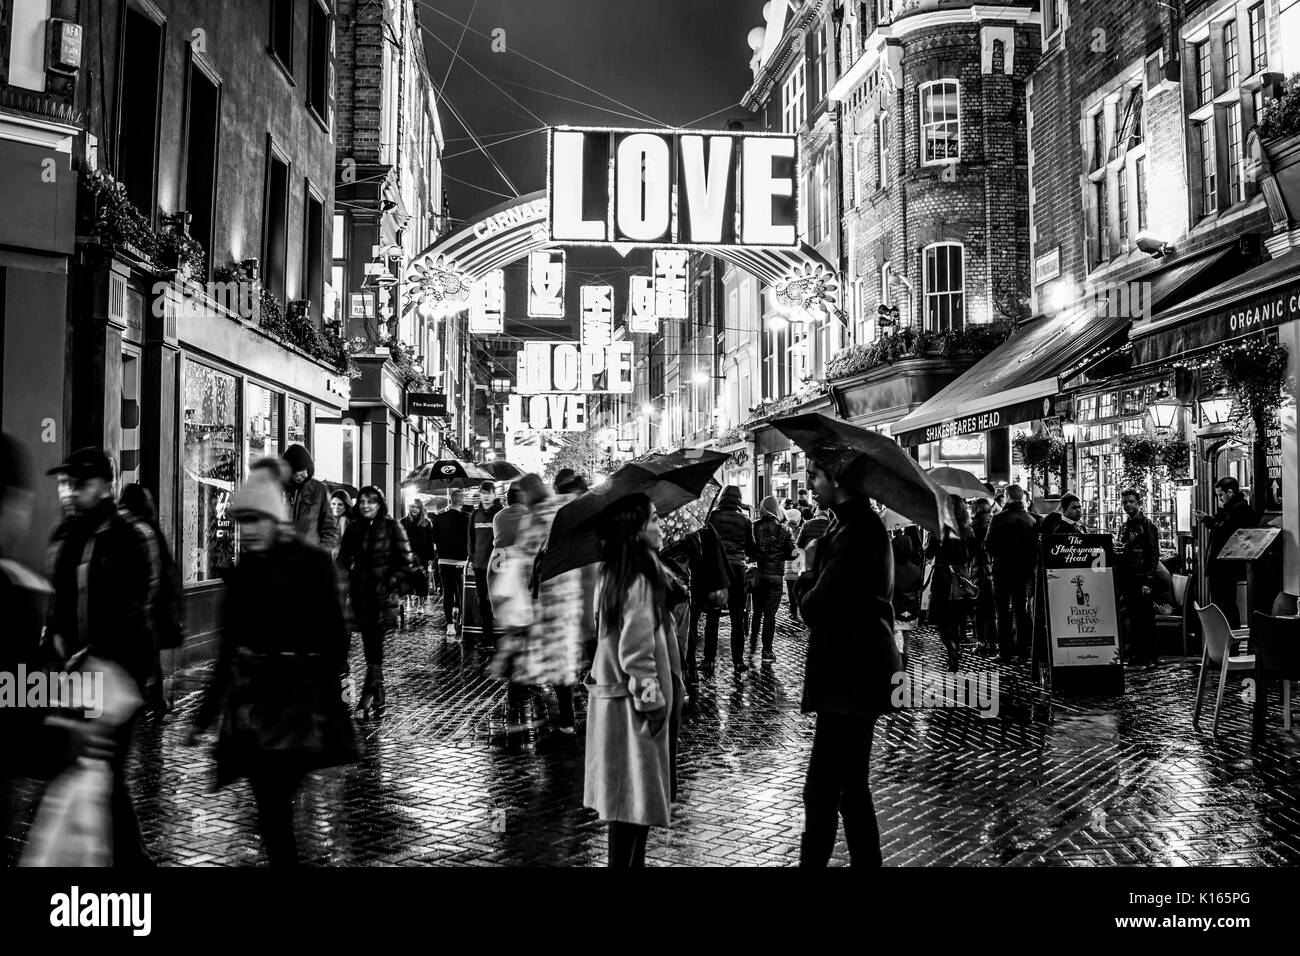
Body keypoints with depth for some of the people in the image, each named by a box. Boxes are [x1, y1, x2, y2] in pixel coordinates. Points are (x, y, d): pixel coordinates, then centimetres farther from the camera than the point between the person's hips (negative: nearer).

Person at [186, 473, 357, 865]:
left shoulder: (312, 563, -6)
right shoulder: (242, 572, 8)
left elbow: (333, 638, -9)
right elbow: (229, 649, 15)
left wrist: (326, 700, -16)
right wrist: (205, 714, 17)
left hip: (299, 696, -4)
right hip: (250, 697, 4)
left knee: (274, 805, -9)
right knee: (273, 807, 5)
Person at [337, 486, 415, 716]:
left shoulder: (392, 527, 0)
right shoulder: (353, 528, 11)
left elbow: (405, 561, -1)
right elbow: (344, 559, 18)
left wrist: (396, 583, -10)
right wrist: (344, 582, 6)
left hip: (384, 592, -4)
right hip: (361, 592, 4)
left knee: (378, 642, -13)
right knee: (369, 643, 5)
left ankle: (369, 692, -14)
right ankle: (378, 696, 13)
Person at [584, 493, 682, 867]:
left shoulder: (612, 574, 9)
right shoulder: (639, 581, -20)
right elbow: (636, 654, -23)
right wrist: (653, 699, -14)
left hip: (611, 697, 9)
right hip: (633, 704, -9)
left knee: (628, 795, 16)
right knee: (636, 797, 0)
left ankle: (631, 859, 25)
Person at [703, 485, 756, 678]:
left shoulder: (713, 516, -3)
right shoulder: (745, 521, 1)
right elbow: (751, 550, 6)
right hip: (737, 569, 1)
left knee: (712, 618, 6)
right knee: (737, 618, 9)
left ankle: (709, 661, 7)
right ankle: (738, 662, 11)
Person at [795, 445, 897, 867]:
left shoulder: (854, 532, -18)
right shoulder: (863, 523, 14)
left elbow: (815, 606, -21)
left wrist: (806, 583, -2)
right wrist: (813, 584, -4)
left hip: (849, 673, -10)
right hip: (858, 667, 10)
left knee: (823, 788, -4)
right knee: (848, 785, 18)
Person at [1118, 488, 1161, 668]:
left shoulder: (1147, 525, -4)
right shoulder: (1124, 527, 17)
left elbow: (1154, 554, -10)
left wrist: (1148, 582, -16)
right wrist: (1119, 582, 12)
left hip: (1142, 580, -7)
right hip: (1127, 579, 7)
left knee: (1146, 619, -3)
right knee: (1132, 618, 9)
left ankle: (1148, 658, 1)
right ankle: (1135, 655, 15)